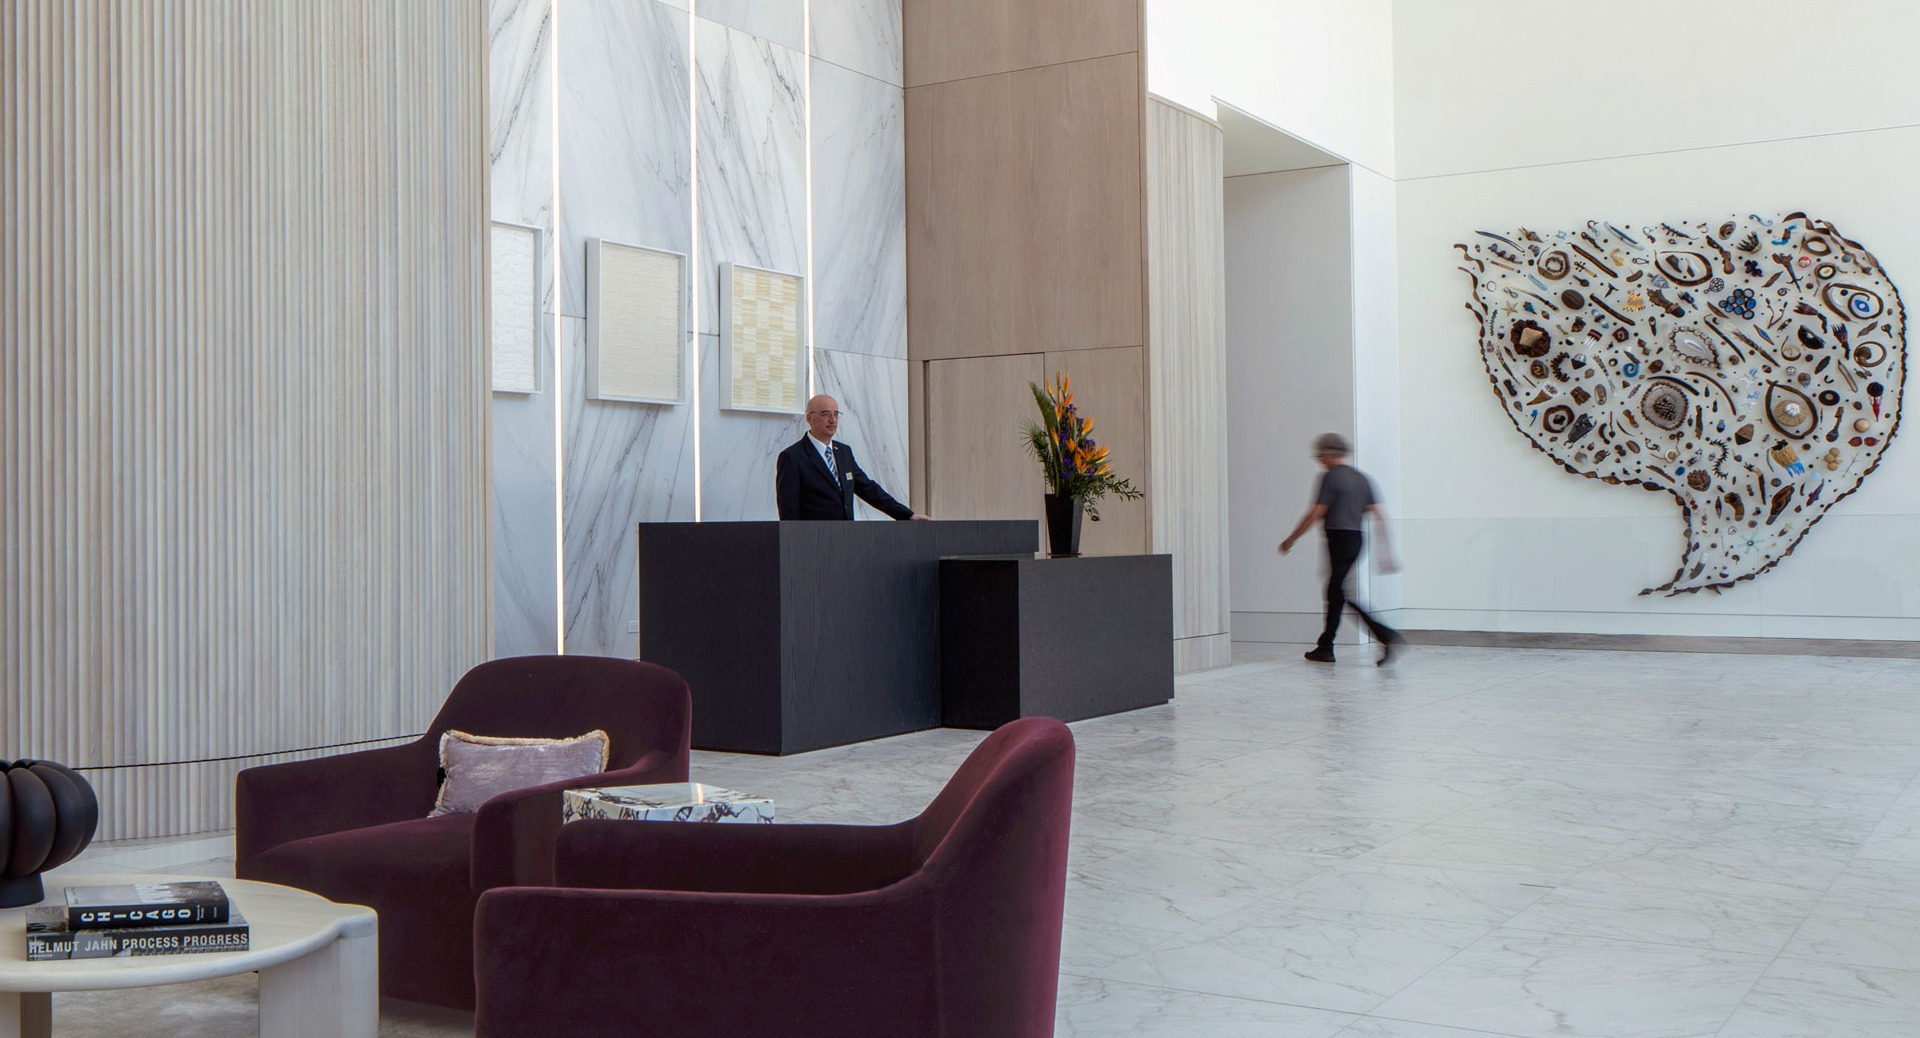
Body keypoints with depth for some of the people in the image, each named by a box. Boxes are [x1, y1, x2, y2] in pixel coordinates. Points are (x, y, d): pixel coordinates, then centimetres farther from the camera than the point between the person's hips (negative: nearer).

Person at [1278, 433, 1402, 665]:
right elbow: (1379, 516, 9)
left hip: (1338, 539, -9)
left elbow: (1315, 515, -12)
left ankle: (1385, 634, -15)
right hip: (1356, 539, 9)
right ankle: (1325, 647, 19)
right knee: (1334, 593, 15)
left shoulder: (1331, 477, -9)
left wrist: (1291, 539, -3)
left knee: (1341, 594, -6)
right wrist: (1386, 551, 10)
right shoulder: (1361, 478, 13)